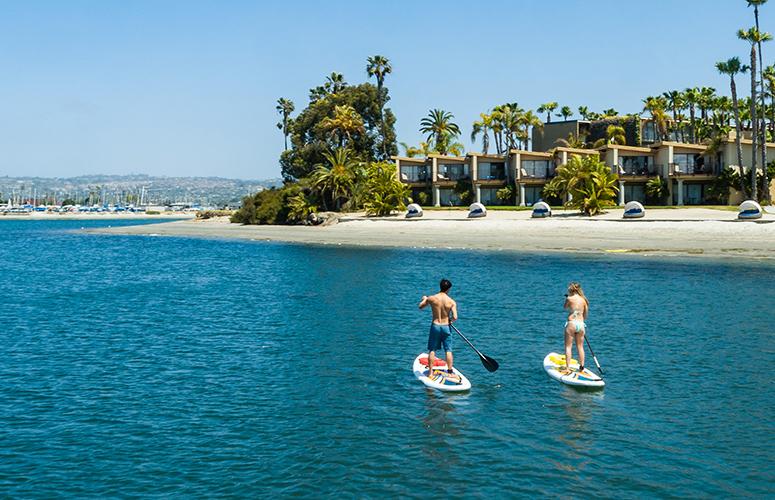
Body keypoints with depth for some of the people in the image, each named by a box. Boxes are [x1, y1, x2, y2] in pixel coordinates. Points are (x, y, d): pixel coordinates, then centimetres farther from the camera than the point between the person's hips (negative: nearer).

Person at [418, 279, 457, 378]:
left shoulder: (431, 298, -9)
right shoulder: (452, 302, -10)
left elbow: (421, 307, 8)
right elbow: (455, 317, -16)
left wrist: (424, 299, 28)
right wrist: (450, 320, 7)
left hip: (435, 326, 0)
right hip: (446, 327, 0)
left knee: (432, 350, 10)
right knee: (448, 350, 9)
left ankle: (430, 372, 12)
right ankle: (450, 372, 13)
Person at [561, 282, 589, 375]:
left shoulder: (569, 298, -7)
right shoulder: (584, 300, 5)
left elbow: (565, 307, 13)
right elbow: (585, 315, 11)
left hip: (571, 323, -4)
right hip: (581, 324, 4)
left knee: (568, 346, 2)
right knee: (580, 347, 14)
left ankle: (567, 368, -3)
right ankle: (581, 368, 17)